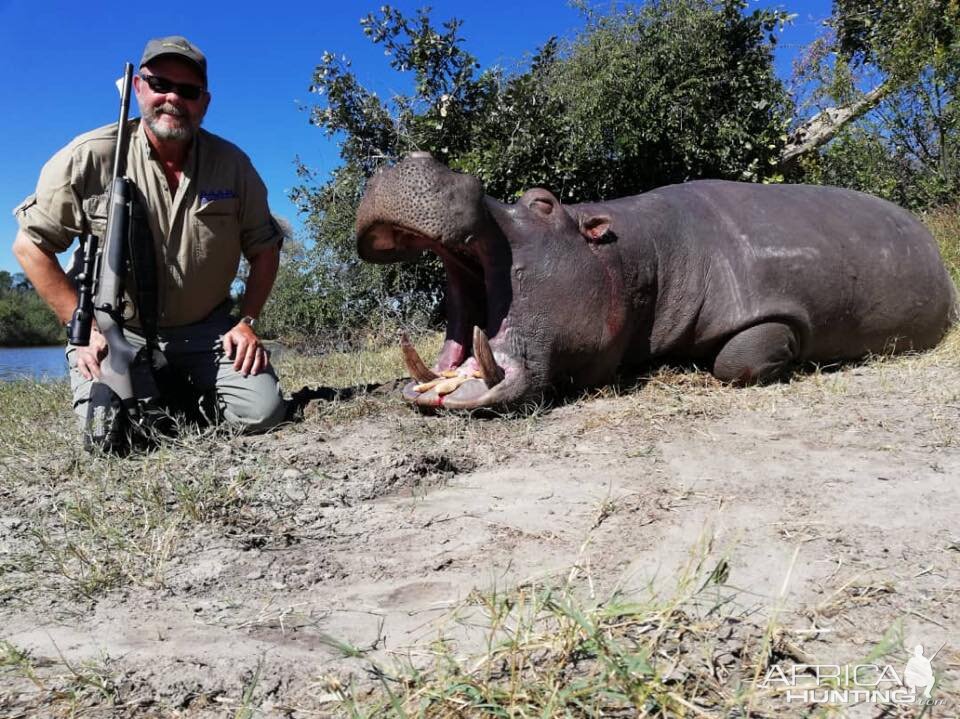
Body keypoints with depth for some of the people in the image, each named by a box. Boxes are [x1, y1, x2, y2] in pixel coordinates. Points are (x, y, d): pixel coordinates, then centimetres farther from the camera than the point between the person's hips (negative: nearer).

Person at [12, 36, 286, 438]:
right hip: (115, 332, -1)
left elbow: (264, 250, 6)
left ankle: (190, 395, 17)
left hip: (206, 330, 2)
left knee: (263, 412, -16)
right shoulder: (89, 157, -9)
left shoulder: (233, 165, -2)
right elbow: (30, 245, -3)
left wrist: (246, 322, -5)